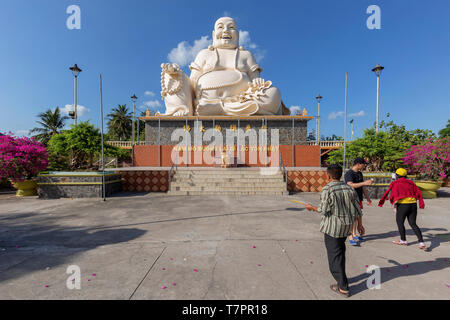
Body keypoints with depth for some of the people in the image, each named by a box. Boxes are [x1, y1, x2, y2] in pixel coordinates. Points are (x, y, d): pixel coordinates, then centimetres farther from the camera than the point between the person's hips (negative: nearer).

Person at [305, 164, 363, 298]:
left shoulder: (327, 190, -18)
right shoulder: (349, 188, 2)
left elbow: (324, 210, -17)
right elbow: (357, 208, 6)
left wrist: (312, 208, 0)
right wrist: (359, 224, 16)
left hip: (332, 227, -8)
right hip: (347, 226, 8)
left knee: (334, 255, 4)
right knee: (340, 251, 25)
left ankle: (343, 288, 12)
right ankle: (341, 278, 41)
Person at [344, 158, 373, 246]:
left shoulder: (360, 174, 15)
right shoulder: (349, 173, -11)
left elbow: (363, 188, 18)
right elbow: (351, 185, -26)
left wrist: (368, 198, 16)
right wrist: (364, 182, -27)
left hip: (358, 199, 8)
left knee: (358, 217, 13)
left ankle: (354, 235, 25)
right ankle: (351, 238, -4)